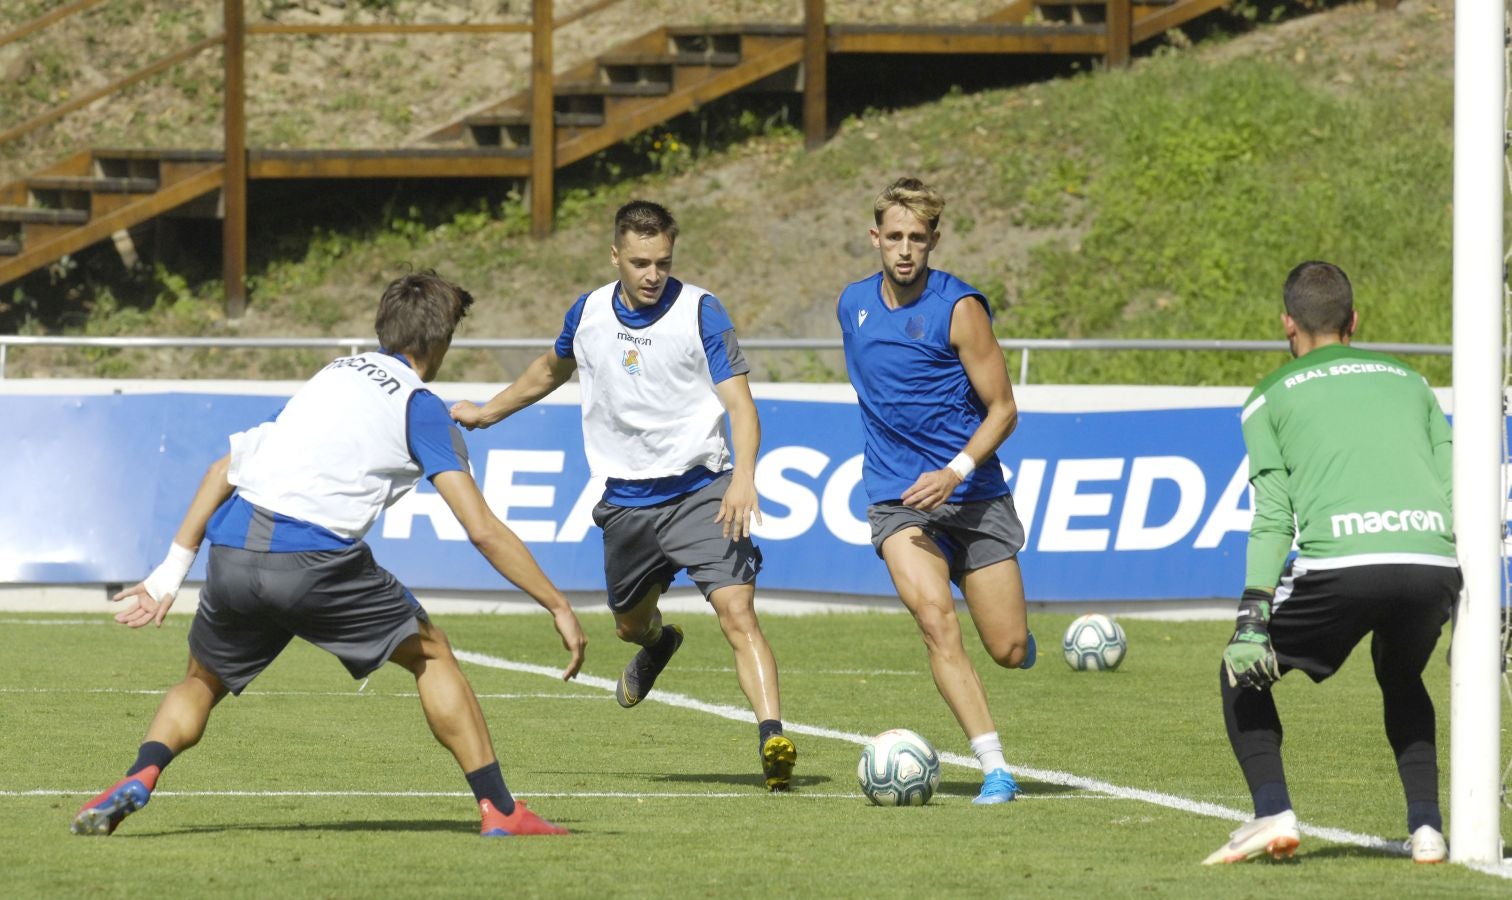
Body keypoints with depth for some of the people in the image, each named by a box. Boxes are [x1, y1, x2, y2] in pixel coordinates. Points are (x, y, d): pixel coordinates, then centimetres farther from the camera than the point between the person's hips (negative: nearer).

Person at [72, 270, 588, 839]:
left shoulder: (332, 376, 26)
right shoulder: (421, 407, 8)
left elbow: (226, 467, 24)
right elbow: (483, 531, 0)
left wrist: (172, 571, 25)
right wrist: (560, 607, 6)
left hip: (231, 554, 5)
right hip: (315, 561, -5)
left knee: (201, 682, 25)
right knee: (431, 655, 15)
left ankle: (140, 777, -4)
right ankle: (499, 810, 9)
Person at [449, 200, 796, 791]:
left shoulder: (700, 312, -11)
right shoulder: (588, 315, 2)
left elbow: (739, 401, -16)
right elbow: (552, 370, 25)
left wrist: (743, 477, -32)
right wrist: (487, 413, 34)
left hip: (699, 490, -5)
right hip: (626, 499, 5)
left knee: (736, 609, -21)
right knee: (629, 624, 21)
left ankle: (773, 741, -28)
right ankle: (657, 644, 59)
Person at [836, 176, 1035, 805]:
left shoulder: (959, 307, -10)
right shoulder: (853, 306, 6)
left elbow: (1002, 409, -8)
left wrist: (955, 472, -22)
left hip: (973, 494, -2)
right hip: (897, 496, 2)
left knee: (1010, 652, -2)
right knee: (934, 617, -23)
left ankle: (1016, 634, 37)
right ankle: (994, 769, -23)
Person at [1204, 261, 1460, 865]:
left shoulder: (1270, 396, 16)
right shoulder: (1407, 381, 27)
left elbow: (1274, 518, 3)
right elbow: (1456, 494, 19)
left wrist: (1251, 620, -2)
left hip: (1341, 564, -4)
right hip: (1434, 562, 4)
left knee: (1242, 674, 18)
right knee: (1401, 680, 33)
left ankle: (1272, 811, -1)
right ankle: (1426, 826, 16)